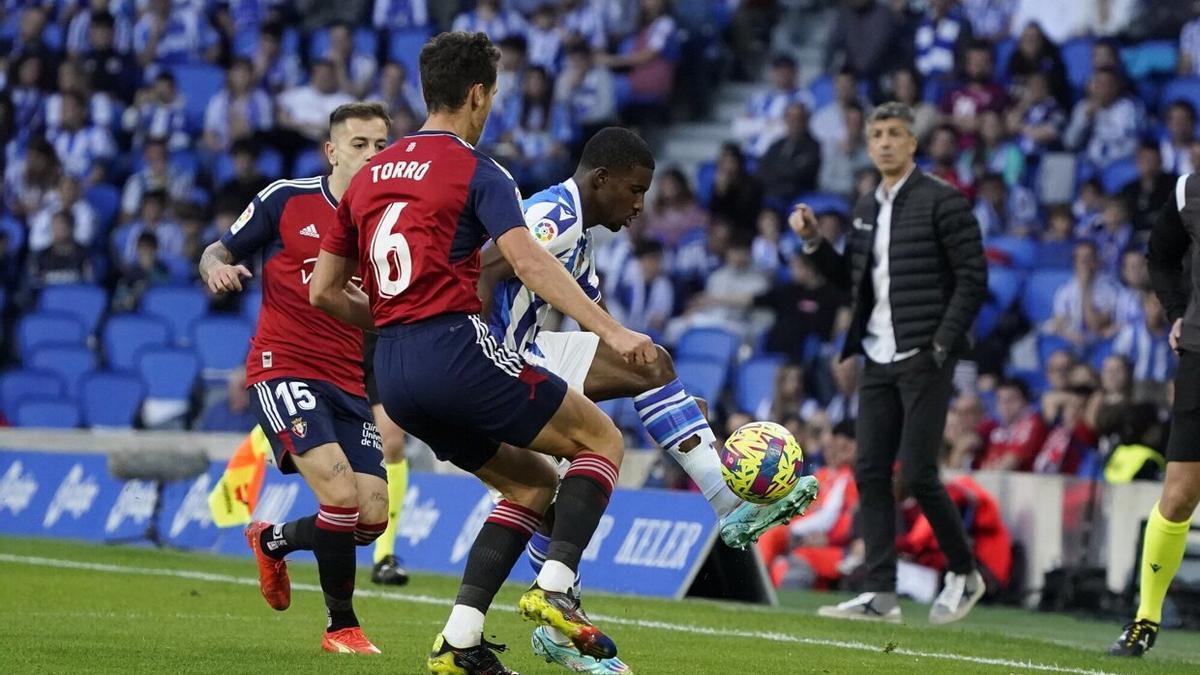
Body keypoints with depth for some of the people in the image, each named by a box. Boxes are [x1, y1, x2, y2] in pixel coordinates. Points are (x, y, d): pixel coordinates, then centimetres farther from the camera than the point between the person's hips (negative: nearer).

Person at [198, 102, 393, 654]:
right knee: (341, 491, -23)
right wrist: (216, 267, -17)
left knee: (372, 518, -4)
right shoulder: (286, 200, -2)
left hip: (350, 381, 5)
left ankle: (272, 540, 28)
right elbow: (219, 252, 6)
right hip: (283, 367, -5)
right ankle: (341, 626, -4)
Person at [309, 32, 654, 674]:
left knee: (532, 483, 18)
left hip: (394, 373, 7)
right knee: (602, 440, 5)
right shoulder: (476, 171, -3)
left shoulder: (369, 176, 18)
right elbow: (529, 261, -18)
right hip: (455, 347, -7)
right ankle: (555, 586, -15)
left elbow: (323, 291, 19)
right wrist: (611, 331, -25)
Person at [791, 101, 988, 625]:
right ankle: (880, 594, 1)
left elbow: (972, 279, -9)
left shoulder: (941, 202, -6)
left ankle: (964, 574, 9)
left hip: (924, 359, -7)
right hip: (878, 360, 7)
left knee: (917, 474, -10)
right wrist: (813, 242, 7)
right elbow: (852, 280, 21)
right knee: (870, 472, 0)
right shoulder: (867, 209, 16)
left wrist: (942, 345, -15)